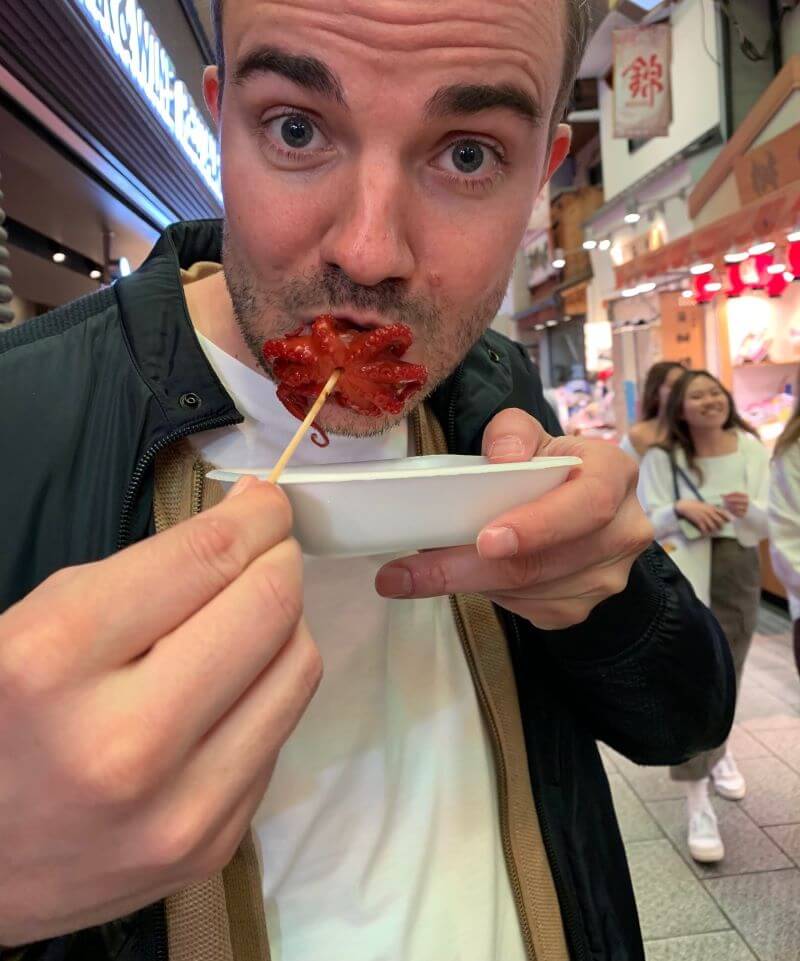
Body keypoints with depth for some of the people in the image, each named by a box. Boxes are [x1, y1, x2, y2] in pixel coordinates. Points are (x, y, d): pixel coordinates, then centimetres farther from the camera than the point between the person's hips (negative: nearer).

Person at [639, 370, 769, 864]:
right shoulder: (662, 458, -7)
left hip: (739, 573, 3)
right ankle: (698, 805, -3)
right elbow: (645, 524, -7)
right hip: (683, 575, -3)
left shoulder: (751, 448, -1)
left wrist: (748, 508, -23)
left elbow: (770, 523, 0)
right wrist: (681, 509, -26)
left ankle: (720, 750, 50)